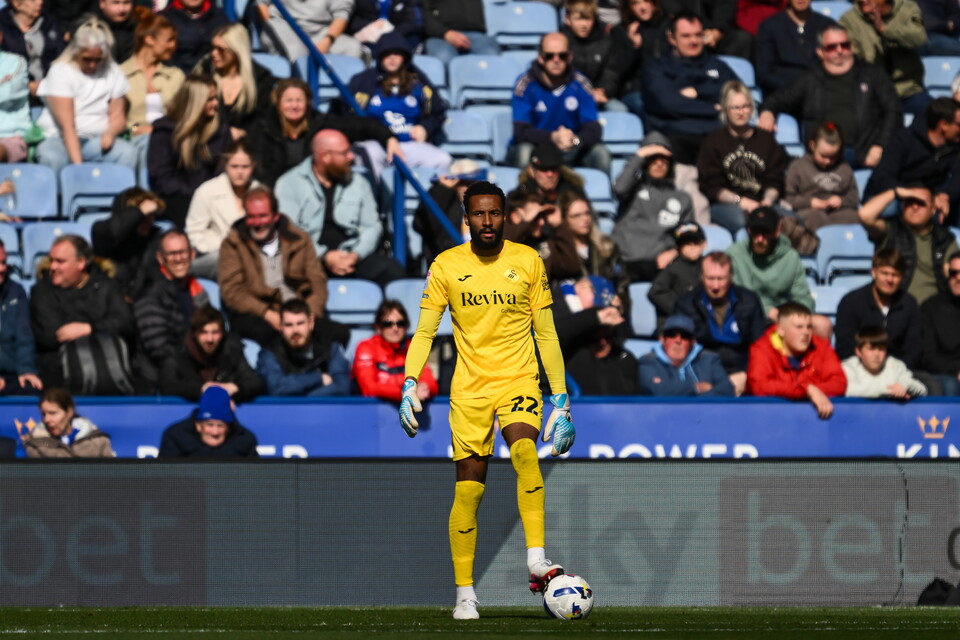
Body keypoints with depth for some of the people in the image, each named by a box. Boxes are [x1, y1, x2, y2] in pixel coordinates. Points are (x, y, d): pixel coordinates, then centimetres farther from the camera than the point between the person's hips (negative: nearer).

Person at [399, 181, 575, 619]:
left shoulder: (528, 262, 4)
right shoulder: (446, 266, 3)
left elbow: (546, 335, 7)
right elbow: (424, 332, 4)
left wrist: (561, 402, 3)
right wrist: (410, 384, -12)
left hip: (519, 382, -1)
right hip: (469, 389, 1)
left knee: (524, 451, -30)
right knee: (468, 489, -2)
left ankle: (537, 562, -35)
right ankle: (464, 593, 8)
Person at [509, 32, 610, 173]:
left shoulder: (580, 84, -2)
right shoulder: (525, 85, -10)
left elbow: (593, 129, -9)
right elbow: (521, 131, -19)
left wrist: (575, 140, -34)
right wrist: (552, 137, -38)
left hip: (570, 152, 3)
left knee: (600, 153, -23)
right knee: (524, 151, -36)